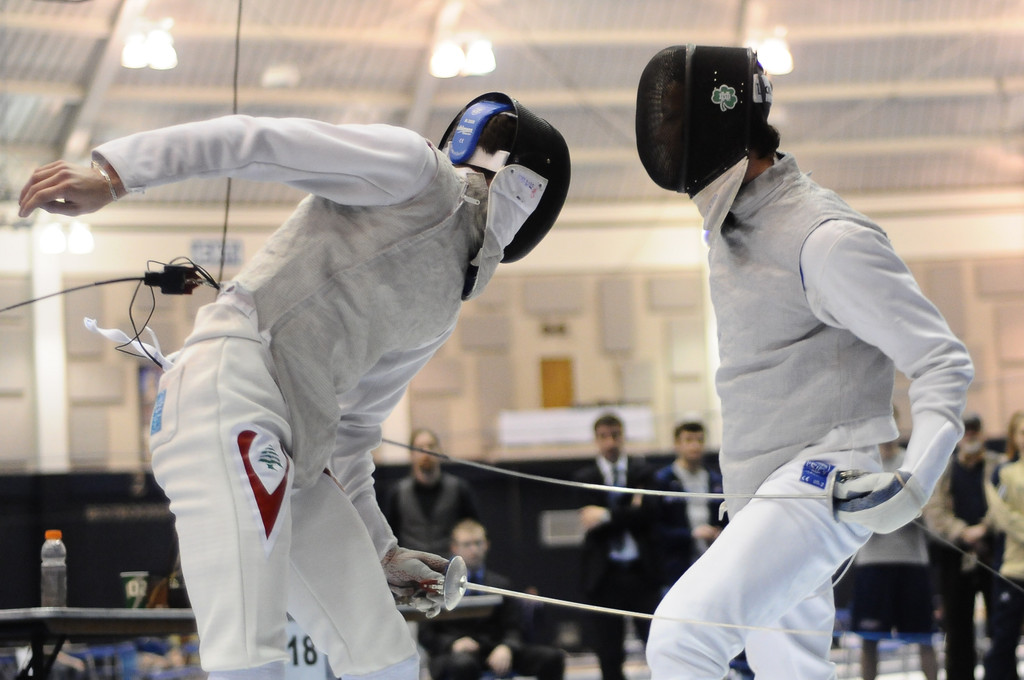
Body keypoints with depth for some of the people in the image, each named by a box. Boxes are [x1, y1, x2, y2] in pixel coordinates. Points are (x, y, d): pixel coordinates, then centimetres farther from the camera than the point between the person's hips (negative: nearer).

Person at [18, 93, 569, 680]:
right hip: (226, 395, -9)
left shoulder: (443, 306, 27)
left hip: (291, 458, 9)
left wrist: (379, 550, 36)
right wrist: (113, 175, -18)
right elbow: (256, 139, -6)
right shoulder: (415, 170, 4)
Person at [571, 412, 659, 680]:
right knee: (609, 655, 3)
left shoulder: (642, 471, 8)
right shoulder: (585, 477, 8)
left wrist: (607, 516, -16)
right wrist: (630, 513, -9)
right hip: (605, 575, 0)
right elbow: (591, 522, -6)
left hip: (641, 572, 0)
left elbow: (648, 515, -8)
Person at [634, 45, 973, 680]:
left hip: (820, 490, -9)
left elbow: (943, 362, -16)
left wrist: (917, 479, -31)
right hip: (760, 497, 9)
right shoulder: (730, 226, 10)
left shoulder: (825, 237, -18)